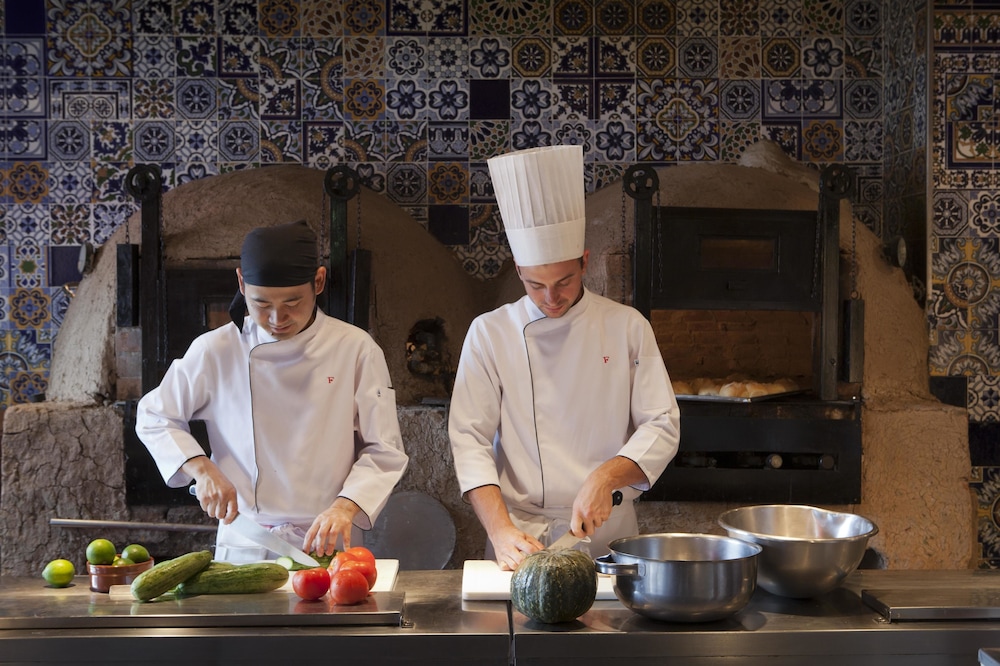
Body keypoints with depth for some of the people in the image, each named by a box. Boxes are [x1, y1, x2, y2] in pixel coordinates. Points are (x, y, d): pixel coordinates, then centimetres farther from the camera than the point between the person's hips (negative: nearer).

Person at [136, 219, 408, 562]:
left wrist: (346, 505, -17)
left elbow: (384, 451, 0)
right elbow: (154, 417, 13)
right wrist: (201, 468, -4)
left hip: (329, 546, -1)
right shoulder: (215, 351, 0)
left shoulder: (356, 349, -2)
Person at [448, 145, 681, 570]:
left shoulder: (627, 327, 6)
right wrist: (502, 531, -14)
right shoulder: (489, 333, 3)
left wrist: (606, 476, -14)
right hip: (521, 536, 0)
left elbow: (662, 425, 4)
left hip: (609, 535, 1)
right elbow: (470, 439, -2)